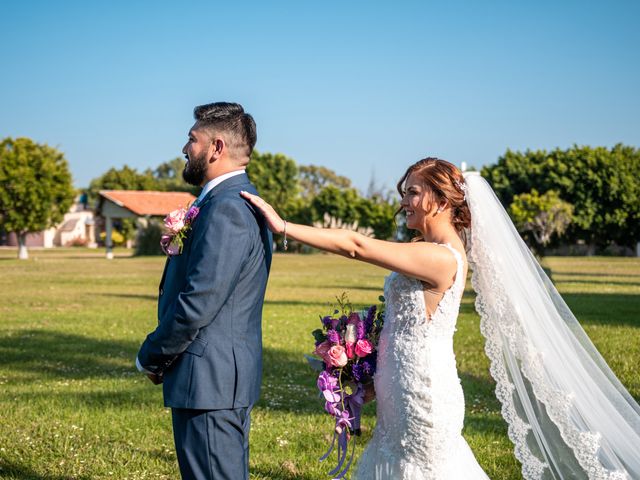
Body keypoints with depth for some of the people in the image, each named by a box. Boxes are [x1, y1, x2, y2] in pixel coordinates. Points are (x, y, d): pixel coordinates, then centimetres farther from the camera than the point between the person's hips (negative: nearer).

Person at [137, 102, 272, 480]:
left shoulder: (227, 209, -19)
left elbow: (198, 303, -22)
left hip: (209, 379, -10)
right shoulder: (242, 201, 13)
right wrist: (161, 355, 11)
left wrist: (151, 358, -7)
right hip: (226, 376, 10)